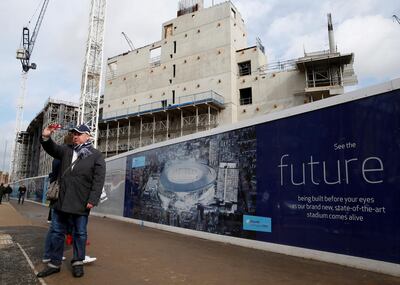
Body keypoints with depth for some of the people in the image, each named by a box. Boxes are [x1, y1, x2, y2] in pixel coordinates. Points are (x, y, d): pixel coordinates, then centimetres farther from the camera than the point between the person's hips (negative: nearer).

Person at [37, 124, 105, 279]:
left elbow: (98, 180, -11)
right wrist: (46, 137, -9)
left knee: (80, 233, 8)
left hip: (81, 203, -5)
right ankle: (54, 263, 27)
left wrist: (92, 200, -17)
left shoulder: (96, 155, -6)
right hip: (61, 200, 5)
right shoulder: (67, 150, 11)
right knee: (57, 232, 13)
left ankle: (78, 262, 25)